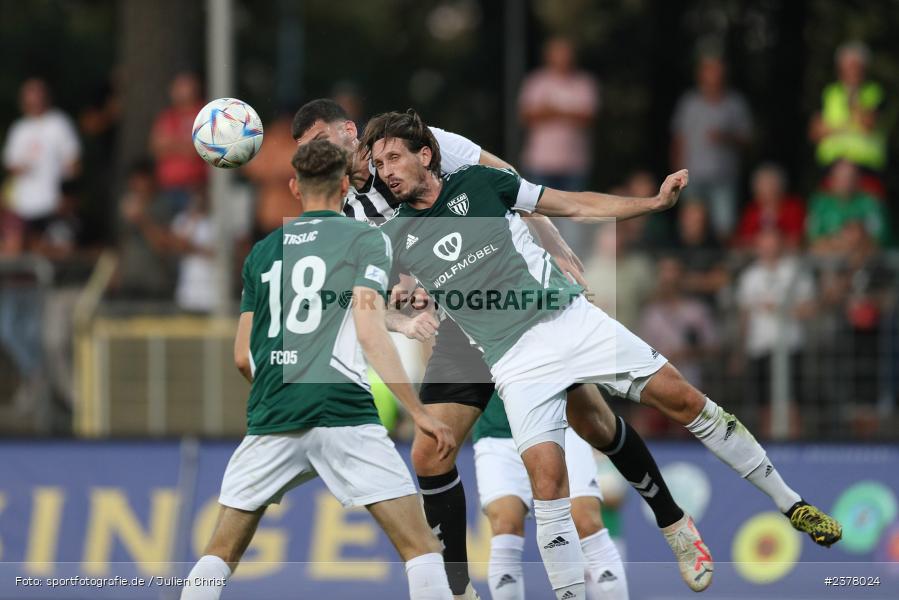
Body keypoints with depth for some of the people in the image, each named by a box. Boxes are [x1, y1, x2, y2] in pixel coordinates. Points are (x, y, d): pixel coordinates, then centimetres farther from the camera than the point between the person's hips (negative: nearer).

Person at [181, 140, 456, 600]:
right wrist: (418, 412, -7)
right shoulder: (365, 240, 5)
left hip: (270, 422, 4)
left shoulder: (263, 250, 18)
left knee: (221, 553, 15)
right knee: (420, 547, -2)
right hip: (343, 415, -4)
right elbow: (369, 331, -8)